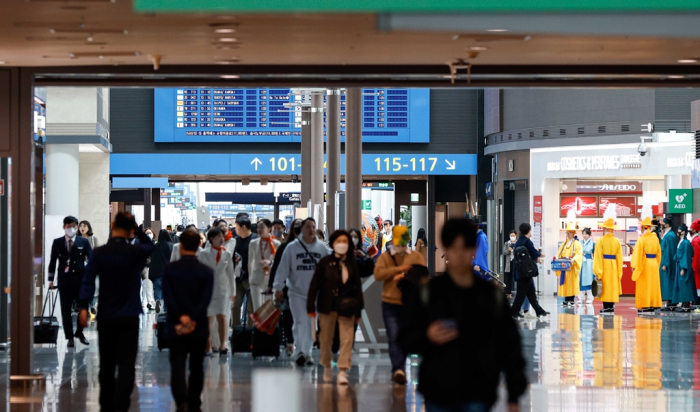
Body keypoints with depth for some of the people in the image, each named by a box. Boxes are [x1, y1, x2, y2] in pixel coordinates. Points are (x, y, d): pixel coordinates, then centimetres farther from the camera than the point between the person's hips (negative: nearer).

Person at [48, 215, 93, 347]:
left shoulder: (84, 242, 3)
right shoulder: (57, 242, 5)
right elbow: (53, 261, 9)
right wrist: (51, 279, 7)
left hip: (81, 278, 0)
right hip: (64, 279, 0)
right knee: (66, 309, 2)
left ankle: (79, 332, 22)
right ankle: (70, 337, 8)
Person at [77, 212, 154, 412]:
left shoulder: (98, 253, -3)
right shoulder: (136, 252, -2)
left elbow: (88, 280, -14)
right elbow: (149, 245, 21)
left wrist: (83, 306, -19)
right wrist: (137, 230, 10)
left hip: (105, 318, 2)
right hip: (129, 317, -2)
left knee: (107, 365, 13)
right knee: (126, 365, -7)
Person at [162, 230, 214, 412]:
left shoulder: (170, 269, -2)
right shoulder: (207, 272, -2)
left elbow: (167, 296, -10)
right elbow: (206, 299, -12)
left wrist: (181, 317, -11)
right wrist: (193, 319, -14)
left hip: (176, 327, -1)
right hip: (199, 328, 1)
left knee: (177, 366, -5)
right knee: (196, 368, 14)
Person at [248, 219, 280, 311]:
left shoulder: (276, 244, -2)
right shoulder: (253, 243, 8)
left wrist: (270, 262, -19)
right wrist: (250, 277, 16)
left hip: (271, 279, -2)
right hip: (257, 280, 2)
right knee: (257, 309, -5)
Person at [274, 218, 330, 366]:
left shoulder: (322, 248, 4)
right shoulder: (292, 247, -4)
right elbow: (283, 268, -5)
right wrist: (279, 287, -10)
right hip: (296, 292, -3)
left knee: (311, 325, 7)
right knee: (300, 323, -11)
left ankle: (307, 353, 15)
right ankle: (300, 352, -10)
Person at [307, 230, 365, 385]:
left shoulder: (352, 264, 3)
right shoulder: (325, 262, -2)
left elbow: (357, 287, 5)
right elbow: (315, 284, -2)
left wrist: (357, 311, 1)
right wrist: (311, 307, -7)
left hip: (345, 307, 0)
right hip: (328, 306, 0)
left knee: (347, 338, -10)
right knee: (326, 339, 10)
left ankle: (343, 371, -11)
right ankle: (327, 367, 31)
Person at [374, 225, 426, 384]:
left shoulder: (416, 257, 10)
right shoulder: (385, 257, 8)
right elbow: (378, 274, -8)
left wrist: (405, 276, -17)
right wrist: (398, 268, -17)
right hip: (390, 304, -1)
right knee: (394, 338, -11)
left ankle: (397, 370, 21)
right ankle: (399, 370, -20)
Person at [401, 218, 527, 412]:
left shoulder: (492, 295, 2)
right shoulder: (428, 292, -1)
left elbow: (509, 346, 4)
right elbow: (408, 340, 2)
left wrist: (514, 395, 1)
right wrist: (427, 337, -21)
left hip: (477, 396, 0)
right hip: (438, 394, 0)